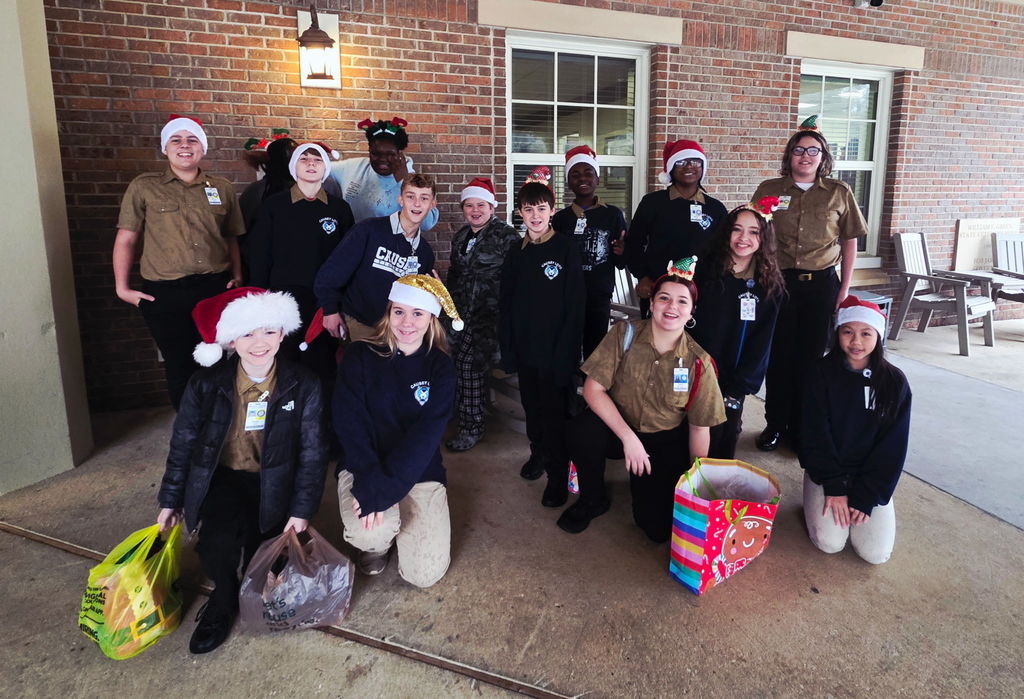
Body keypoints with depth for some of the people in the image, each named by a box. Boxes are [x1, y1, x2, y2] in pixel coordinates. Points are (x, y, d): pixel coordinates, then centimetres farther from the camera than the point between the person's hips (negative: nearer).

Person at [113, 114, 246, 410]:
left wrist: (237, 276, 5)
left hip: (216, 288, 2)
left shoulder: (222, 188, 9)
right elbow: (126, 239, 4)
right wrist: (122, 287, 0)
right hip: (165, 294, -1)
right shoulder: (143, 187, 3)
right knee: (180, 367, 7)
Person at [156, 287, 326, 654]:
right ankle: (224, 599, 6)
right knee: (216, 544, -25)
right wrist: (170, 501, 10)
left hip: (272, 483, 0)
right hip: (221, 479, 0)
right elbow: (183, 444, 4)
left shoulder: (303, 386, -11)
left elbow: (312, 453, -5)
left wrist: (302, 511, -9)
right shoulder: (206, 384, -8)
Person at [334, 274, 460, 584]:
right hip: (366, 468, -1)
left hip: (420, 472, 1)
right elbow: (349, 424, -12)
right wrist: (370, 482, -27)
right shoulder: (360, 356, -5)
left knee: (425, 574, -9)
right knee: (371, 534, -31)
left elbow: (427, 434, -14)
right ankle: (376, 541, 9)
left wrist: (384, 490, -26)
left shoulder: (440, 367, -3)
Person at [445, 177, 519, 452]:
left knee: (468, 361, -16)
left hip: (489, 312, -7)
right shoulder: (460, 237, 17)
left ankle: (471, 427, -3)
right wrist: (450, 304, 24)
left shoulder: (506, 236, -6)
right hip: (462, 310, 7)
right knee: (457, 360, -5)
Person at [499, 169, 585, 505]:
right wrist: (507, 348, 2)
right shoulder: (517, 252, 7)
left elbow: (575, 303, -11)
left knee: (554, 410, 0)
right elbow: (505, 302, 8)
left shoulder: (566, 248, -7)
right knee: (532, 405, 17)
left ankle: (558, 476, 13)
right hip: (525, 347, 5)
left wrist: (566, 350, -16)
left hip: (556, 347, -5)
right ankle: (538, 452, 38)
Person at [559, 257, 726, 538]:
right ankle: (592, 501, -2)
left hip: (667, 443, 0)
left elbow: (700, 428, -4)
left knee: (658, 527, -12)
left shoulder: (699, 363, -13)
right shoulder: (624, 335, -15)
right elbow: (593, 389, -18)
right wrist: (629, 438, -26)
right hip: (617, 427, 0)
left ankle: (647, 483, 25)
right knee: (581, 431, -33)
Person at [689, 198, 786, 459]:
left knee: (724, 446, 6)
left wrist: (738, 388, -4)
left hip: (735, 381, 1)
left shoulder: (770, 284, 1)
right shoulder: (706, 271, -4)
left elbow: (761, 342, 2)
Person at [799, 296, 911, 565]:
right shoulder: (822, 373, -10)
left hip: (871, 476, 1)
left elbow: (893, 447, -7)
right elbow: (815, 434, -10)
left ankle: (858, 504, 16)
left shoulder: (894, 382, -7)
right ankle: (818, 500, 12)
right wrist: (834, 487, -16)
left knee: (875, 553, -12)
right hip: (827, 471, -1)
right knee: (830, 543, -18)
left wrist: (866, 497, -14)